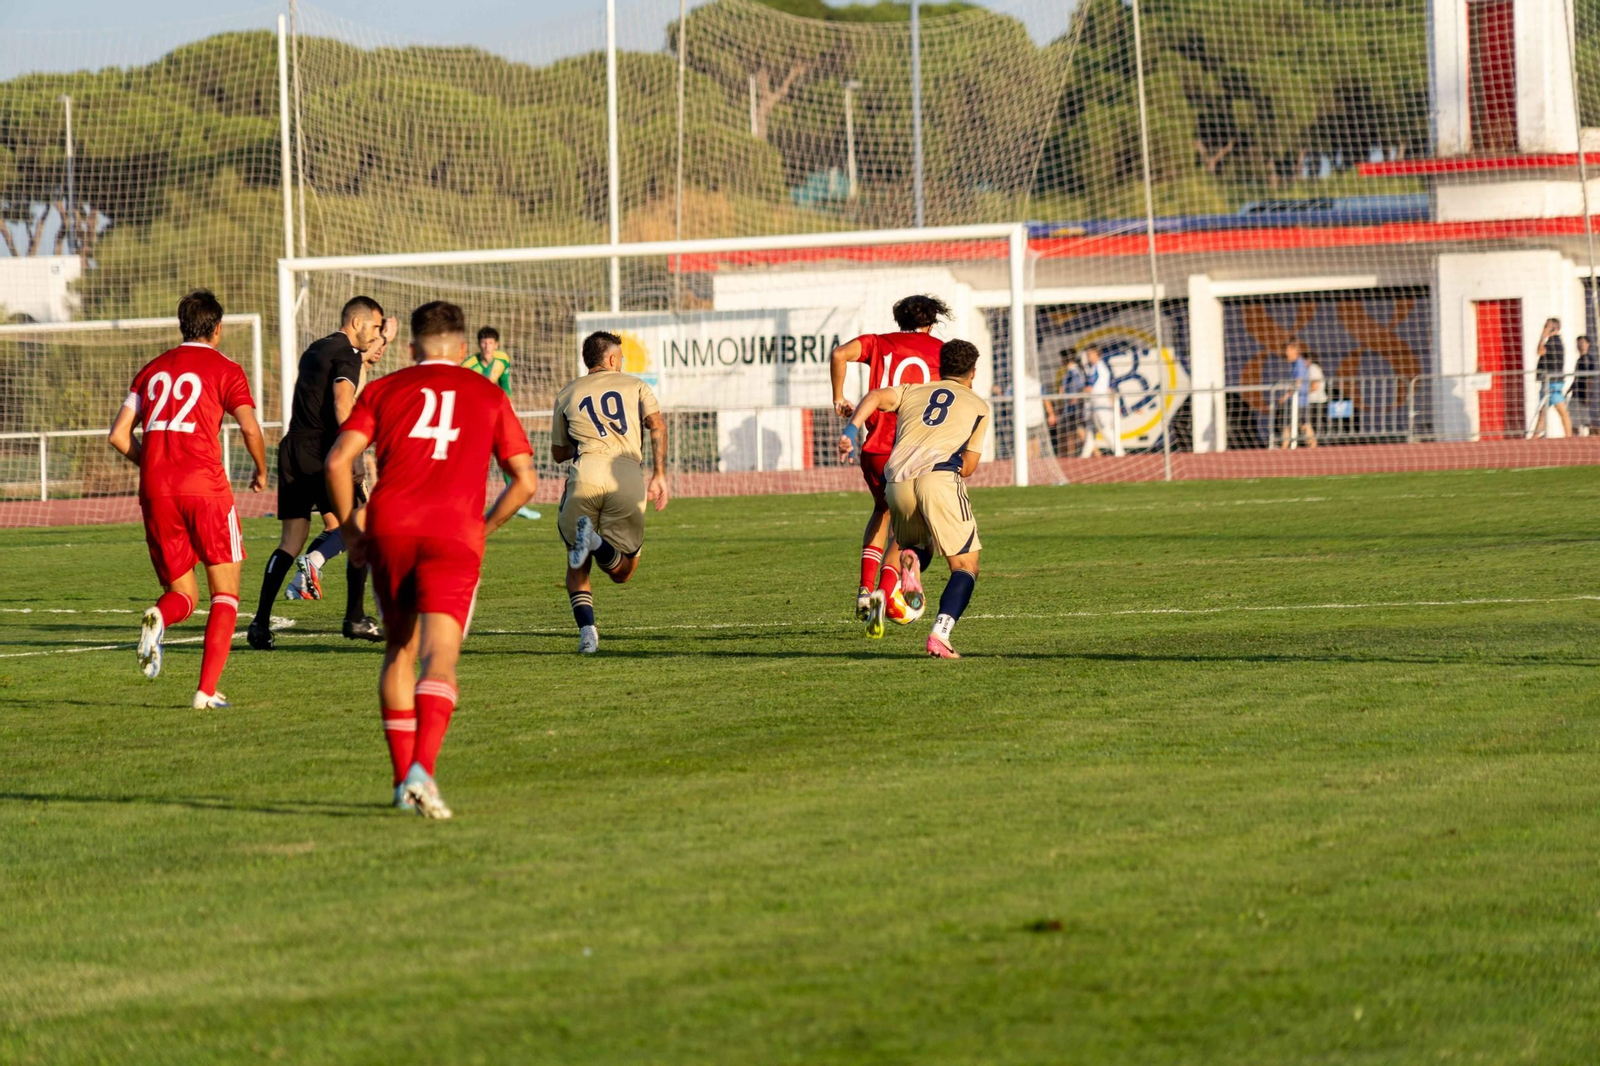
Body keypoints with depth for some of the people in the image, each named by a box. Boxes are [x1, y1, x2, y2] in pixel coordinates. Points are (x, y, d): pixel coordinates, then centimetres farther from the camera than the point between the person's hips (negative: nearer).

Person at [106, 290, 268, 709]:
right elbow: (250, 427, -9)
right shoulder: (224, 369, 4)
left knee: (183, 594, 14)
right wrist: (261, 471, 9)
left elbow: (118, 434, 14)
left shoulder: (153, 369, 18)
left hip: (155, 491, 4)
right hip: (205, 486, -4)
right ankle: (207, 690, -7)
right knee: (225, 594, 8)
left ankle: (158, 619, -24)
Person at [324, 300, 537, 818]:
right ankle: (422, 769, -31)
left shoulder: (384, 390, 16)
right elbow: (525, 480, 12)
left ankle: (403, 777, 15)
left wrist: (350, 529, 12)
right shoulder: (487, 395, 16)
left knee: (400, 652, 17)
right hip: (456, 534, -2)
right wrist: (485, 527, 24)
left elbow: (338, 460, 3)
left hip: (390, 528, 2)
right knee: (439, 659, -10)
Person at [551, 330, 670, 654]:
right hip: (628, 476, -1)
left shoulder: (566, 394, 24)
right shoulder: (634, 386, 21)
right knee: (621, 572, 9)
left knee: (578, 567, 16)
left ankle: (586, 628, -9)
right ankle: (597, 543, -25)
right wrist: (659, 474, 1)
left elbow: (558, 453, 29)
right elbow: (657, 425, 3)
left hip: (585, 473, 1)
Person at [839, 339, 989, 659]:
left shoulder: (913, 392, 29)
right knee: (966, 567, 3)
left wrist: (851, 430, -2)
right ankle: (940, 634, -20)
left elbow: (876, 397, 7)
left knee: (919, 545, 28)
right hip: (939, 476, -3)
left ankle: (910, 560, -10)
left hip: (897, 482, 3)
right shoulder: (978, 405, 23)